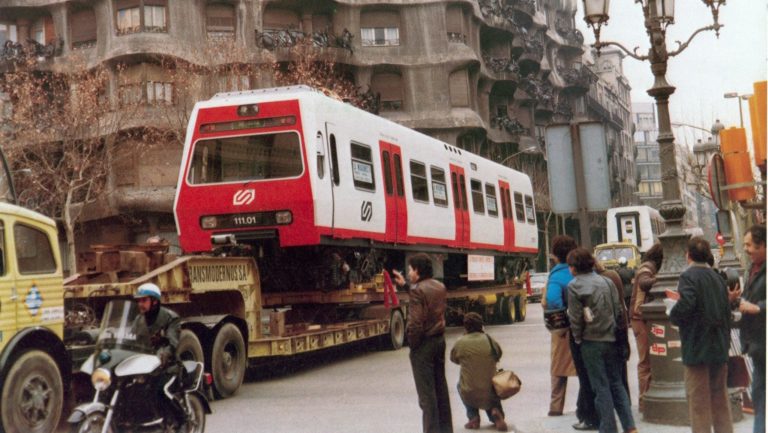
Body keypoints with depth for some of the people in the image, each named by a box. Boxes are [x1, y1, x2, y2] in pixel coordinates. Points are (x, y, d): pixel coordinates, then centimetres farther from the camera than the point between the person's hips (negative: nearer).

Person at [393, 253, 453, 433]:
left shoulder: (417, 291, -18)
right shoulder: (440, 287, 7)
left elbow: (415, 323, -23)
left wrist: (412, 344, -9)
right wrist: (405, 285, 26)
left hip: (424, 343, -8)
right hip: (439, 339, 8)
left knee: (426, 392, -2)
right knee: (440, 386, 15)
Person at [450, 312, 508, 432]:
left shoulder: (461, 343, -9)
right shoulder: (491, 341, -3)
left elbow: (453, 359, 9)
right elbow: (498, 356, 14)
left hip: (470, 396, -1)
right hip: (491, 395, 1)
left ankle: (473, 417, 16)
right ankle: (495, 411, 4)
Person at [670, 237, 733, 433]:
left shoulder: (688, 276, -11)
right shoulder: (717, 278, 11)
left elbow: (686, 304, -28)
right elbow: (727, 311, 14)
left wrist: (673, 316, -8)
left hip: (696, 348, -7)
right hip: (719, 348, 7)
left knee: (698, 399, -1)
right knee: (720, 396, 15)